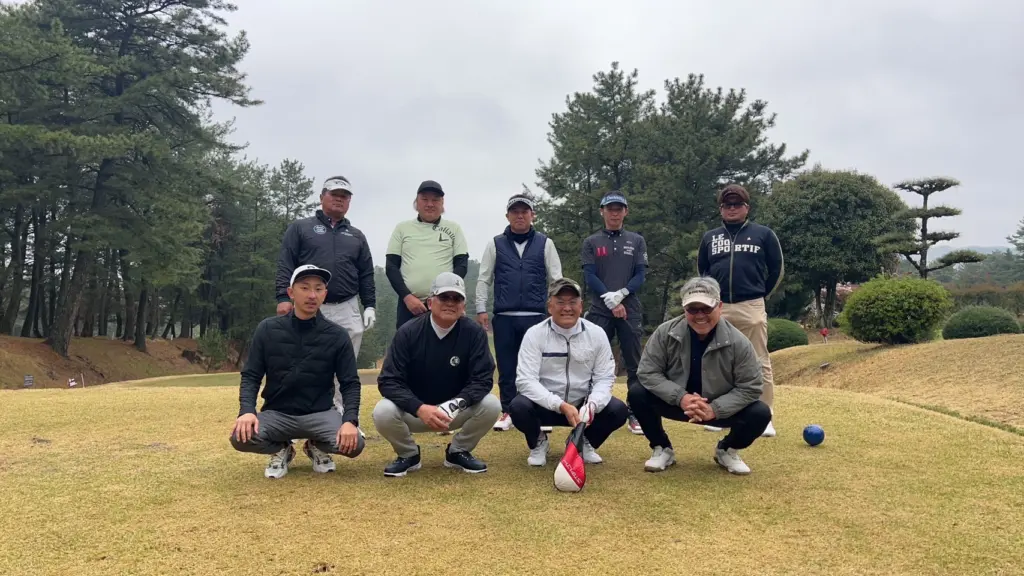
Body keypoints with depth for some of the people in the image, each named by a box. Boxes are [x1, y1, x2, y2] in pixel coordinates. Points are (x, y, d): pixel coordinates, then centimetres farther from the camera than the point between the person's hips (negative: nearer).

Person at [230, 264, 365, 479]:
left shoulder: (337, 335, -5)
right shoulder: (268, 329, -2)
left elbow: (350, 383, -5)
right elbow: (250, 376, -1)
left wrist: (350, 420, -23)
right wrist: (247, 410, -21)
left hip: (320, 413, 0)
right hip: (276, 413, 0)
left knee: (354, 443, -28)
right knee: (241, 436, -30)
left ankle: (317, 447, 10)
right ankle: (282, 449, 6)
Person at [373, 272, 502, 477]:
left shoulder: (475, 333, -12)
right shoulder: (408, 332, -15)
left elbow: (483, 380, -16)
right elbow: (388, 381, -18)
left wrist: (455, 405, -35)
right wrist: (420, 408, -35)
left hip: (457, 411, 1)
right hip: (414, 410, -1)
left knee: (491, 405, -25)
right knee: (383, 412, -30)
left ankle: (458, 452, 3)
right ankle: (408, 454, 3)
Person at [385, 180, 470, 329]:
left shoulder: (453, 228, 11)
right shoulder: (402, 228, 11)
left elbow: (462, 264, 6)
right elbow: (391, 266, 8)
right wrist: (407, 296, -7)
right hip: (409, 303, 1)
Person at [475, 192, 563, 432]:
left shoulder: (545, 243, 7)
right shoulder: (495, 244, 8)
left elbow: (556, 279, 5)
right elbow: (483, 279, 8)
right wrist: (481, 309, -1)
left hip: (536, 317, -1)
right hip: (504, 317, 1)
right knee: (507, 367, 6)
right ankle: (507, 412, 16)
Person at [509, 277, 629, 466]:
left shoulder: (596, 333, -6)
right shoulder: (535, 334, -14)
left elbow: (604, 377, -6)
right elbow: (525, 380, -21)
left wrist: (592, 404, -27)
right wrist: (561, 405, -33)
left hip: (583, 405, 2)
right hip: (546, 405, -2)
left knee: (618, 410, -22)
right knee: (519, 407, -32)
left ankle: (584, 442, 9)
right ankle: (538, 443, 3)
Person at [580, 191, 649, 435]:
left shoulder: (637, 241, 11)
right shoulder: (591, 242, 9)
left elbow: (640, 275, 2)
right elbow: (589, 277, -1)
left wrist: (620, 295, -14)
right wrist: (609, 300, -13)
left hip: (630, 310, 1)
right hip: (600, 311, 0)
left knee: (634, 364, 0)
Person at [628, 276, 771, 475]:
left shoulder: (738, 342, -19)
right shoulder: (665, 332, -17)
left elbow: (750, 388, -14)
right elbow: (648, 372, -16)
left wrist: (715, 409, -28)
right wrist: (681, 397, -29)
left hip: (720, 408, 0)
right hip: (676, 403, 0)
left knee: (761, 414, -24)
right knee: (637, 394, -24)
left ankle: (726, 450, 10)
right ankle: (662, 449, 1)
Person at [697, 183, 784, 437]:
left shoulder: (763, 234, 4)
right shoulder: (710, 237, 12)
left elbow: (777, 269, 10)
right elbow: (702, 269, 22)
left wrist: (761, 295, 9)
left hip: (751, 307, -3)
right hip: (718, 308, 3)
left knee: (760, 363, -2)